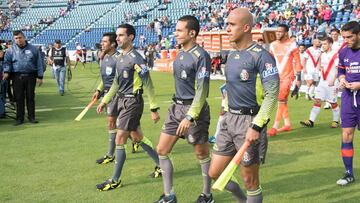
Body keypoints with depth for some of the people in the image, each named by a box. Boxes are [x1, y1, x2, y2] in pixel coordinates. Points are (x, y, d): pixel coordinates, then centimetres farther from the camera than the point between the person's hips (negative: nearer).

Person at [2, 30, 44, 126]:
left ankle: (31, 117, 13)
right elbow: (7, 62, 3)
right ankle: (20, 118, 9)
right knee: (19, 98, 2)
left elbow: (39, 63, 7)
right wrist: (6, 72, -16)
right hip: (17, 77, 0)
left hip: (30, 76, 0)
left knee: (30, 97, 4)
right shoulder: (11, 50, 6)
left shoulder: (33, 49, 6)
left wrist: (40, 76, 2)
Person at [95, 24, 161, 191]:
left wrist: (154, 109, -16)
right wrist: (104, 101, 21)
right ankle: (161, 165, 31)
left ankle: (115, 180, 6)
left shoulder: (135, 58, -16)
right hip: (122, 101, 9)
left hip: (132, 102, -9)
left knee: (119, 140, -5)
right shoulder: (120, 58, 10)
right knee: (137, 137, 16)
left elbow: (148, 84, -16)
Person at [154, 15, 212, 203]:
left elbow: (202, 90, -20)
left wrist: (190, 117, -26)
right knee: (161, 150, 6)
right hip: (176, 107, 9)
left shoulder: (201, 56, -16)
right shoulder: (180, 54, 10)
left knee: (202, 154, 7)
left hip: (194, 109, -8)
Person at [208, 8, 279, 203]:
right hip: (229, 119, 8)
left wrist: (257, 126, -23)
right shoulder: (232, 54, 11)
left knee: (249, 180, 5)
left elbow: (272, 94, -19)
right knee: (215, 173, 11)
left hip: (249, 121, -8)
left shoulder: (261, 56, -14)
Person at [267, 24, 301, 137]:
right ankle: (287, 124, 23)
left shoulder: (292, 45, -7)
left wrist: (298, 78, -8)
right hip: (276, 76, 6)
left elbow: (297, 63, -5)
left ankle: (275, 128, -11)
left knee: (281, 100, -11)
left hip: (287, 76, -6)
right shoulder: (273, 45, 7)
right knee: (283, 101, 12)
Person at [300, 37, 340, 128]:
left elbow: (338, 69, -14)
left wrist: (333, 80, -21)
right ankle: (311, 121, -3)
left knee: (333, 103, 3)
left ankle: (335, 121, 20)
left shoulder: (335, 54, -10)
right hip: (322, 82, 7)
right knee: (317, 100, 0)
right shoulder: (322, 55, 13)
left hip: (331, 83, -7)